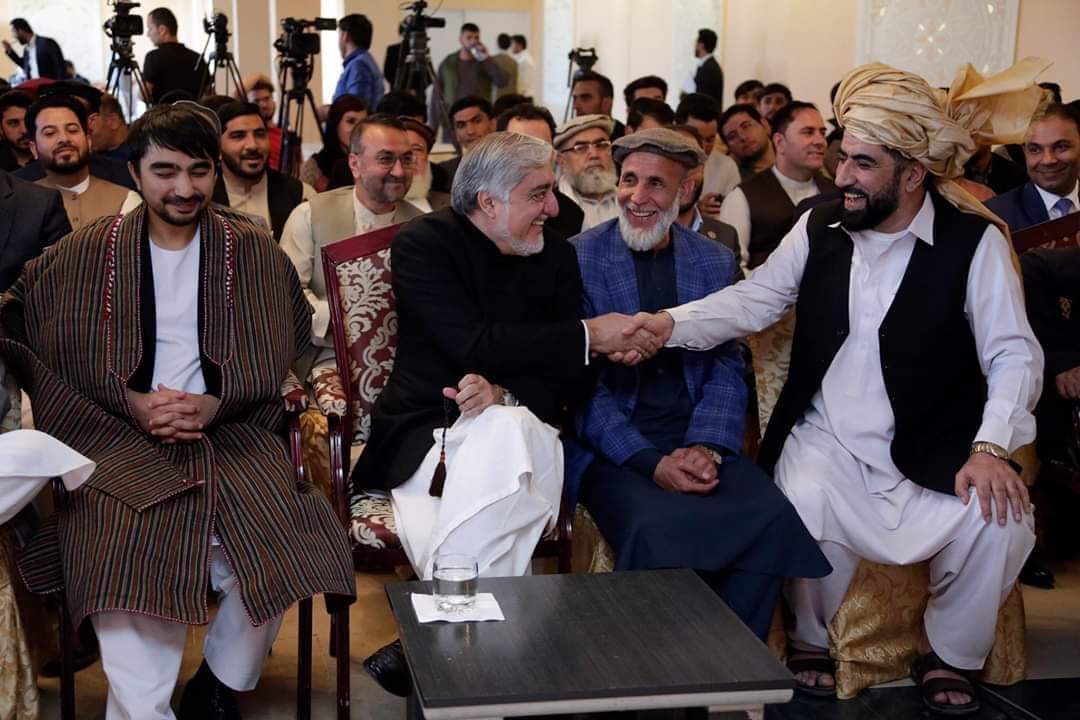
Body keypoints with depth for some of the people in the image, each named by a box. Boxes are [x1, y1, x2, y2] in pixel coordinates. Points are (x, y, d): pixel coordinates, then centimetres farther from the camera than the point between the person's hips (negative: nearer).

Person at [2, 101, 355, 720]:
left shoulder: (255, 252, 7)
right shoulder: (86, 255, 7)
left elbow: (285, 356, 7)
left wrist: (217, 402, -11)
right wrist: (130, 404, -8)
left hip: (231, 432, 1)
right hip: (119, 437, 0)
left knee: (280, 554, -23)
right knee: (117, 562, -29)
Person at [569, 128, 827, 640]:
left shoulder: (716, 262, 11)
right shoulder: (579, 257, -1)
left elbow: (725, 369, 7)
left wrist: (705, 448, -13)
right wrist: (650, 462, -17)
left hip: (697, 441, 4)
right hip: (614, 448, -3)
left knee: (773, 520, -24)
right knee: (657, 530, -33)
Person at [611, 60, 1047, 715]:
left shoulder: (975, 240, -6)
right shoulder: (821, 227, 3)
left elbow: (1014, 355, -8)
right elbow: (754, 299, 2)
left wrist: (991, 448, -22)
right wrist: (671, 325, -15)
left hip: (932, 453, -1)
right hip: (827, 440, 1)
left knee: (1000, 520, -25)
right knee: (807, 505, -29)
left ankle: (949, 656, 6)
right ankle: (812, 641, 4)